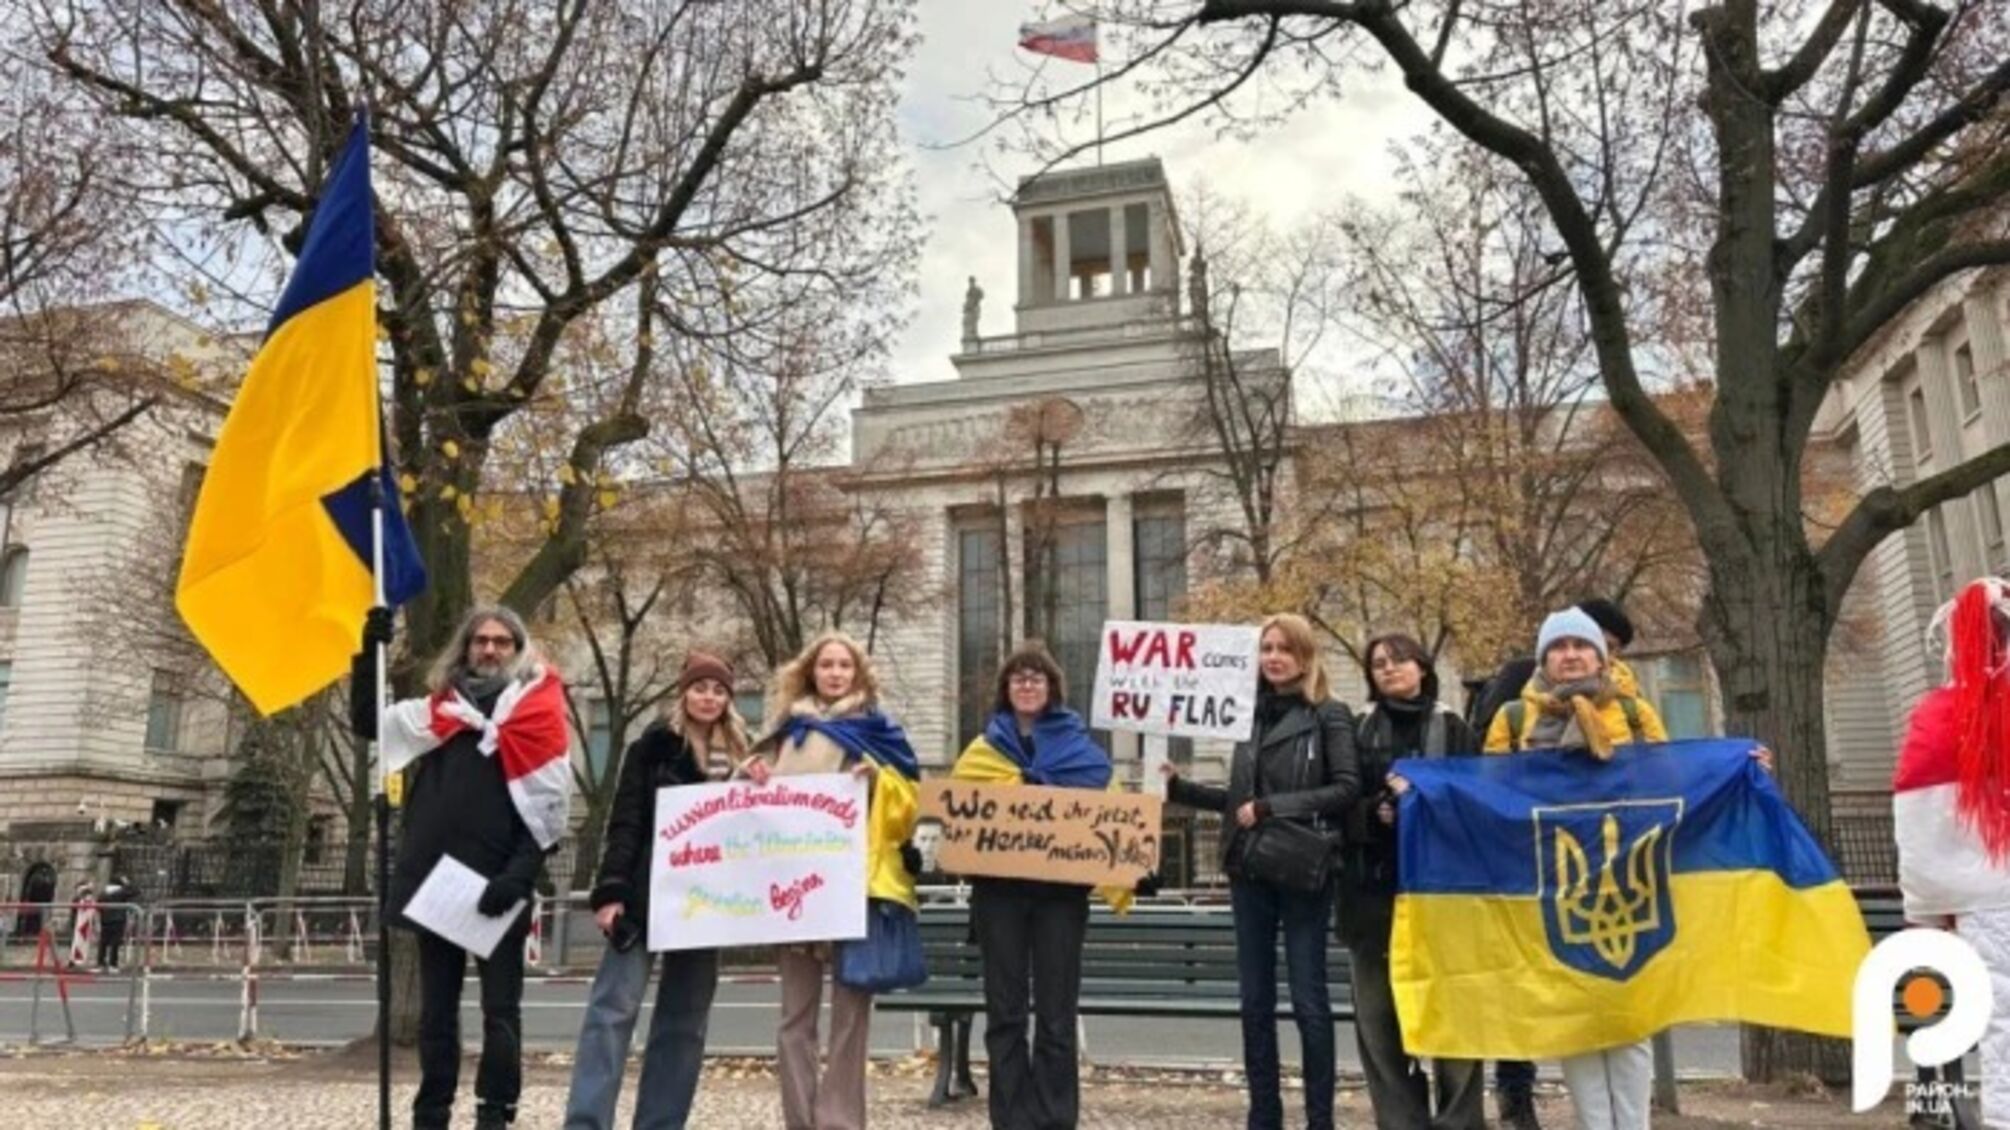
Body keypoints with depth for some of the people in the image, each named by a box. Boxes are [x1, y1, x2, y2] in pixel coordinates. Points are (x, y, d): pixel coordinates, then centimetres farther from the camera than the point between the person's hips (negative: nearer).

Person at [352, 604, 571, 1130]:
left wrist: (517, 877, -15)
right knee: (437, 1009, 11)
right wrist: (369, 652, 1)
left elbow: (547, 812, -5)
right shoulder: (438, 711, 11)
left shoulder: (538, 715, -1)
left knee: (500, 1010, 2)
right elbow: (366, 723, 13)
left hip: (497, 890, -4)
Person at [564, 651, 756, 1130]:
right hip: (646, 896, -4)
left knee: (685, 1020, 7)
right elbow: (625, 821, -6)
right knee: (615, 1006, -8)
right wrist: (610, 890, -14)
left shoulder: (737, 754, 12)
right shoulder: (654, 745, 0)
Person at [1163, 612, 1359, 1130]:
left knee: (1308, 1000, 0)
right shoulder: (1250, 713, 11)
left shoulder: (1329, 715, -2)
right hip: (1250, 872, 5)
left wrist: (1273, 808, -15)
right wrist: (1180, 788, 9)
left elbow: (1347, 788, -12)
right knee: (1255, 1002, 9)